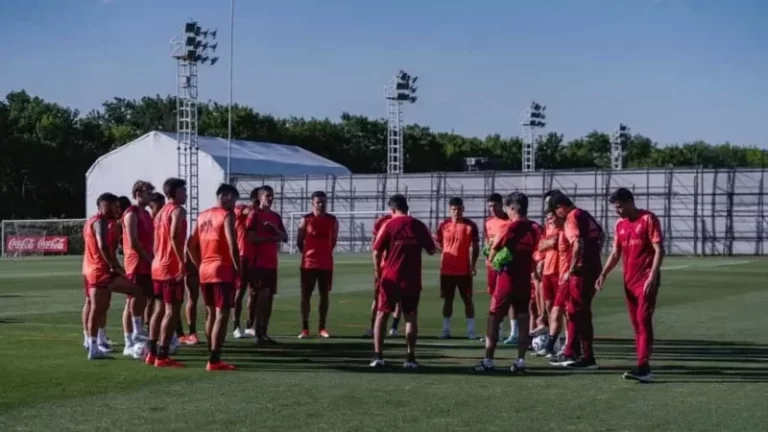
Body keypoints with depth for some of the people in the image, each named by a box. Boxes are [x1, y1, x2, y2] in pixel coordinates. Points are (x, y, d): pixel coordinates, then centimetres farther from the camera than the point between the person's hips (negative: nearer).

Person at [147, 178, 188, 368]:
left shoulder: (161, 212, 18)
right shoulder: (177, 210, -11)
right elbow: (174, 236, -25)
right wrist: (181, 262, -25)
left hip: (158, 267, 10)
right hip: (172, 267, -10)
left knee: (159, 309, 13)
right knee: (172, 311, -8)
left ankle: (152, 352, 14)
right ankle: (162, 356, -11)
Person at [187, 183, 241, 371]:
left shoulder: (202, 216, 15)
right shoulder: (227, 215, -8)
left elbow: (191, 244, 15)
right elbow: (232, 244, -17)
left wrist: (200, 266, 18)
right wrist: (238, 268, -9)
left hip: (205, 270, 8)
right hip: (223, 270, -8)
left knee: (211, 313, 16)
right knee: (222, 315, -7)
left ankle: (212, 356, 20)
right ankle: (214, 360, -12)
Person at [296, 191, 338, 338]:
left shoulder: (333, 220, 4)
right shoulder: (306, 220, -2)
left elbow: (333, 241, 13)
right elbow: (299, 241, 4)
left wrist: (325, 253, 12)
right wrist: (308, 253, 5)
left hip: (326, 264, 2)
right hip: (308, 264, -2)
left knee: (324, 295, 5)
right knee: (305, 296, -1)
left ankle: (322, 328, 12)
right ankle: (305, 328, 3)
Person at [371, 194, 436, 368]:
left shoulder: (389, 225, -5)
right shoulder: (419, 226, 0)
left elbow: (376, 252, -6)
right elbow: (432, 250, 5)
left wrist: (377, 271, 9)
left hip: (390, 278, -1)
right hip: (412, 280, 1)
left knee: (382, 315, 7)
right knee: (411, 317, 8)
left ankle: (378, 355, 1)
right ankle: (410, 357, 3)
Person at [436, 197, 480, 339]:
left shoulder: (470, 226, -4)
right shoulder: (443, 225, 2)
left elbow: (475, 246, -1)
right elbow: (438, 242, 15)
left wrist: (473, 265, -8)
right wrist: (446, 254, 4)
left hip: (464, 270, -2)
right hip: (446, 270, 2)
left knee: (468, 300, 3)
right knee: (447, 300, 8)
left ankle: (471, 330, 6)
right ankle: (446, 329, 14)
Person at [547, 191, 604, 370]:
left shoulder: (572, 218, -12)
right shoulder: (584, 215, 15)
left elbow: (578, 244, -22)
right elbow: (600, 235, 24)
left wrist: (571, 271, -19)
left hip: (582, 270, -10)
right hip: (593, 267, 10)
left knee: (580, 313, -5)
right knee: (574, 310, 17)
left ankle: (588, 358, -3)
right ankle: (570, 353, 23)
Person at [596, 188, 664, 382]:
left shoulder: (648, 219, -7)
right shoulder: (620, 224, 13)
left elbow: (659, 250, -11)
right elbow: (615, 253, 16)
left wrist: (652, 276, -20)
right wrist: (603, 274, 3)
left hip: (646, 280, -7)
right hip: (629, 280, 7)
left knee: (644, 320, -13)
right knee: (636, 323, 7)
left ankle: (643, 367, -18)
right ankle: (643, 368, 10)